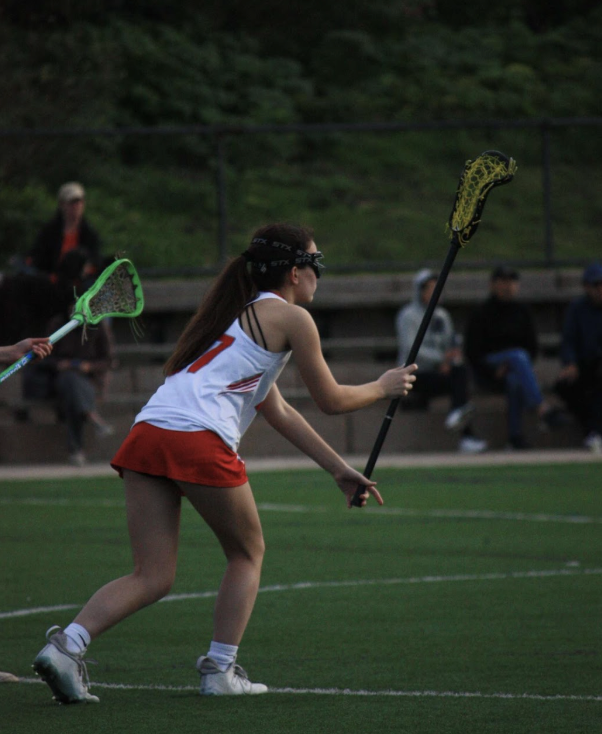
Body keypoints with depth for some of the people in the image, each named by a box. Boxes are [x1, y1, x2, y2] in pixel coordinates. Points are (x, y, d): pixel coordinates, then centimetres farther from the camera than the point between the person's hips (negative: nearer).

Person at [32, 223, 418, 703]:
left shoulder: (240, 313, 32)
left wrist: (340, 470, 41)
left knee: (152, 577, 6)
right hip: (200, 441, -7)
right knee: (247, 553, 17)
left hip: (147, 434, 7)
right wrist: (383, 388, 32)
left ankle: (67, 645, -14)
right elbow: (331, 400, 13)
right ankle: (221, 670, 14)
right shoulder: (291, 318, 7)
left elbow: (279, 412, 38)